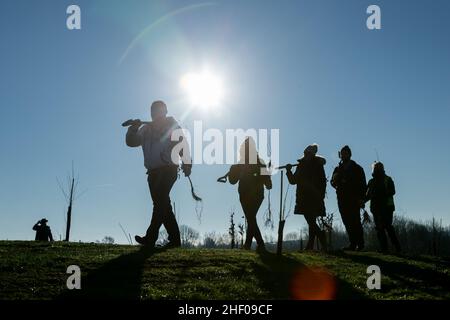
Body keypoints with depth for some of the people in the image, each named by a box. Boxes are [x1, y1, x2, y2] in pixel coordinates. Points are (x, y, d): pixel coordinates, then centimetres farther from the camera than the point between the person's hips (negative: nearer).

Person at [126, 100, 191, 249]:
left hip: (168, 169, -6)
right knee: (162, 204, 4)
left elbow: (183, 144, -2)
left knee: (160, 202, -17)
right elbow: (131, 142, 14)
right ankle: (175, 239, 9)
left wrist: (187, 164, -16)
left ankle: (150, 238, -25)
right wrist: (133, 129, -6)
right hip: (153, 172, 6)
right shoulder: (146, 129, 21)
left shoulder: (172, 125, 7)